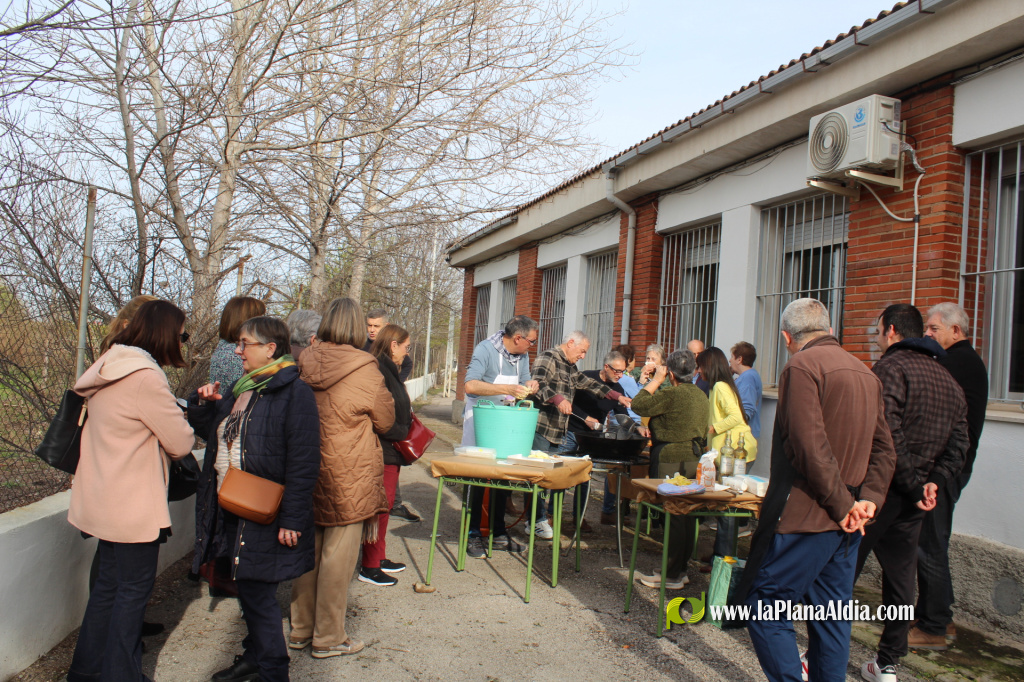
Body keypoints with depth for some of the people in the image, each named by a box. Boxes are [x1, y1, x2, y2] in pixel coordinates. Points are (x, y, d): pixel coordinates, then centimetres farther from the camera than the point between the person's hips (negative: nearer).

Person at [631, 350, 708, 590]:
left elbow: (639, 405, -12)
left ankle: (672, 575, 5)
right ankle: (681, 570, 23)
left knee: (672, 518, -2)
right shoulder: (701, 395, 10)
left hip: (672, 462, -9)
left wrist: (656, 380, -3)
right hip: (695, 460, 9)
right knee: (686, 517, 13)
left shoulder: (673, 395, -17)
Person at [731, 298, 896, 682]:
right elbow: (884, 450, 13)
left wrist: (842, 505, -13)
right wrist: (869, 499, 3)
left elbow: (810, 446, -21)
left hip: (805, 517, -8)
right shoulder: (865, 373, 15)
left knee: (763, 607, -1)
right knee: (831, 618, 15)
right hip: (845, 522, 9)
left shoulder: (802, 367, -11)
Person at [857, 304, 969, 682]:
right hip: (913, 501, 8)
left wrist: (913, 485, -13)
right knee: (900, 577, 14)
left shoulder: (890, 368, -13)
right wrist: (933, 483, -1)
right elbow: (959, 445, 10)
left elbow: (887, 436, -22)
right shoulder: (949, 381, 13)